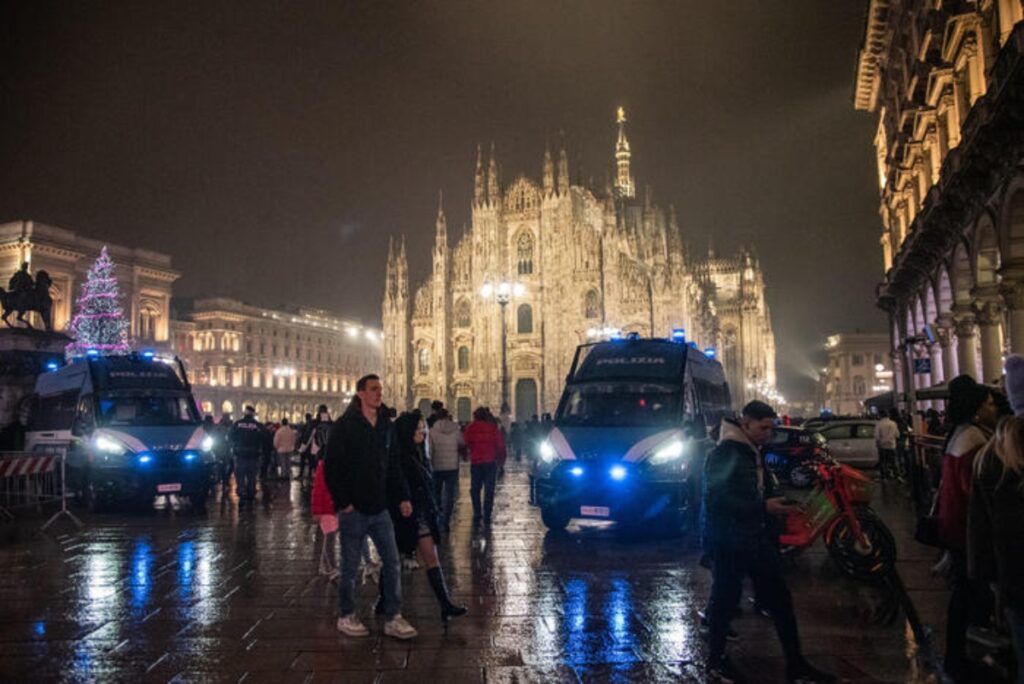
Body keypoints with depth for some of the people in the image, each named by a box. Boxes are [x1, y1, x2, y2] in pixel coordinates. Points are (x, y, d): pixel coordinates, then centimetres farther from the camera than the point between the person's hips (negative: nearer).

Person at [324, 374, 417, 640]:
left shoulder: (386, 425, 8)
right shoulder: (343, 426, -9)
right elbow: (331, 468, -10)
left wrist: (402, 496, 5)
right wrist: (343, 502, -14)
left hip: (379, 508, 5)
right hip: (353, 509, -5)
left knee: (392, 562, 4)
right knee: (350, 566, 7)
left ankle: (393, 618, 13)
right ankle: (346, 617, 24)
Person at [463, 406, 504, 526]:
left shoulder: (470, 428, -2)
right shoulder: (493, 427, -3)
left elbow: (465, 444, -4)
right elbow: (500, 445, -6)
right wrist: (497, 456, 10)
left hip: (475, 462, 1)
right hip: (490, 462, 0)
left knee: (475, 489, 12)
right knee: (489, 489, 6)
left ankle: (477, 516, 9)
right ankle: (487, 516, 2)